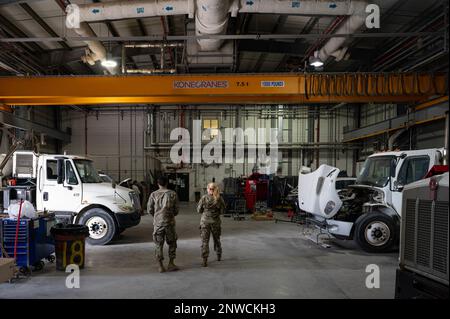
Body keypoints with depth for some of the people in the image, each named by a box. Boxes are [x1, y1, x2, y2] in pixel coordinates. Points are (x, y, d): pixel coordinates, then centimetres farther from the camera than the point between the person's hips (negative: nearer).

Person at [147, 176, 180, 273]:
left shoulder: (153, 194, -1)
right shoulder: (173, 194, -1)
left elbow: (149, 210, 1)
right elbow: (176, 210, 1)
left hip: (157, 222, 1)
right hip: (169, 222, 0)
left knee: (158, 244, 8)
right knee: (172, 243, 14)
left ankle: (160, 266, 10)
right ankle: (171, 264, 15)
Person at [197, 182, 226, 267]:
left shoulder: (204, 198, -10)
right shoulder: (219, 198, -7)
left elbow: (199, 210, -2)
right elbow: (222, 211, -1)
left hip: (205, 221, -2)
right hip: (215, 222, 2)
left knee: (204, 241, 1)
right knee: (217, 239, 20)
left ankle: (205, 260, -7)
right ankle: (219, 256, 36)